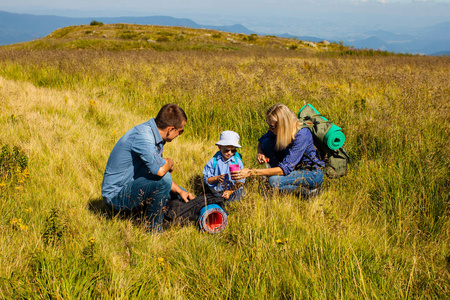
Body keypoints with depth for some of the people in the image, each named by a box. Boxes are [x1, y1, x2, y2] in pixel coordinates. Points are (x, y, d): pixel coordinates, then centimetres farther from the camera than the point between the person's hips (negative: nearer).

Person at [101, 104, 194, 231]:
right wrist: (169, 162, -15)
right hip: (116, 195, -10)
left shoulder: (154, 135, 4)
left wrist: (179, 191, 5)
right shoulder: (142, 135, -27)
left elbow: (157, 169, 14)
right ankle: (152, 228, -15)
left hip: (131, 186, 10)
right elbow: (159, 170, -39)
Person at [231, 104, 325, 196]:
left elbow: (285, 168, -34)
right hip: (294, 167, 7)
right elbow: (261, 141, 10)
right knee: (267, 142, -13)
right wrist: (260, 153, -16)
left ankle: (308, 190, -8)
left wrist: (251, 172, -36)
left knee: (274, 181, -31)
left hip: (314, 173, -7)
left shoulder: (301, 134, -31)